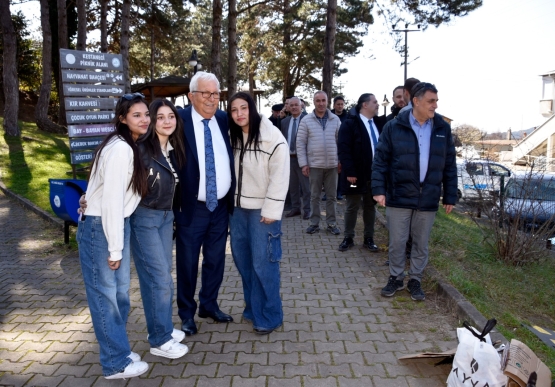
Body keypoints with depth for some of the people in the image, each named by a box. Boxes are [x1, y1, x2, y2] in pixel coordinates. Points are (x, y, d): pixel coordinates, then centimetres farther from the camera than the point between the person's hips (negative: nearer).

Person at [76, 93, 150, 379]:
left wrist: (120, 242, 9)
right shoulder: (119, 149, -20)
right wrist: (115, 248, -19)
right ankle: (116, 362, 15)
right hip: (99, 228, -9)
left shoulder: (133, 147, 9)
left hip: (119, 225, 9)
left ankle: (118, 349, 30)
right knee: (105, 294, 3)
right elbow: (111, 200, -23)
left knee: (121, 292, 15)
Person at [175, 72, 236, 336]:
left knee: (216, 260, 17)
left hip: (221, 205, 4)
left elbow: (231, 156, 10)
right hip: (192, 207, -4)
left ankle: (209, 305, 36)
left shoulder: (224, 119, 5)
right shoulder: (180, 120, -9)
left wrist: (232, 195, 2)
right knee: (187, 263, 10)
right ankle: (187, 313, 28)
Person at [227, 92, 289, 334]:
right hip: (237, 207, 7)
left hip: (262, 209, -6)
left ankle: (269, 316, 12)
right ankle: (252, 308, 30)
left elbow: (280, 177, -14)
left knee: (263, 263, -3)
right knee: (242, 259, 13)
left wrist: (271, 211, -16)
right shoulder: (232, 137, 8)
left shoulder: (272, 137, -13)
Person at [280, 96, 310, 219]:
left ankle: (306, 210, 13)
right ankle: (295, 208, 26)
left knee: (305, 185, 3)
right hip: (289, 157, 6)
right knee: (292, 185, 14)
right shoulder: (284, 121, 11)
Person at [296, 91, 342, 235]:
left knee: (331, 196, 9)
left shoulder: (335, 119, 3)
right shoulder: (306, 120, -2)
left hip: (332, 164, 1)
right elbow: (300, 143, -2)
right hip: (314, 165, -1)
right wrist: (303, 164, -7)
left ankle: (331, 223, 19)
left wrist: (341, 161, 3)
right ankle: (314, 223, 19)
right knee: (314, 196, 9)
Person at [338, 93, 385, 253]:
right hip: (356, 174, -5)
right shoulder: (350, 124, -8)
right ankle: (348, 238, 19)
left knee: (370, 207, 12)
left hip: (375, 174, 5)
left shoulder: (380, 123, 10)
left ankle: (369, 239, 23)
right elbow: (343, 150, -14)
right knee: (352, 207, 7)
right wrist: (349, 172, -19)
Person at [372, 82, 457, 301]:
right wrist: (378, 189, -14)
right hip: (399, 197, -2)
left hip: (428, 199, 2)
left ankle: (415, 280, 29)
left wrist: (450, 196, 4)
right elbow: (381, 160, -5)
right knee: (397, 242, 8)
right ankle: (396, 278, 27)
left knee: (421, 244, 13)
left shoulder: (442, 129, 3)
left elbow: (449, 166, 6)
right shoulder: (394, 127, -5)